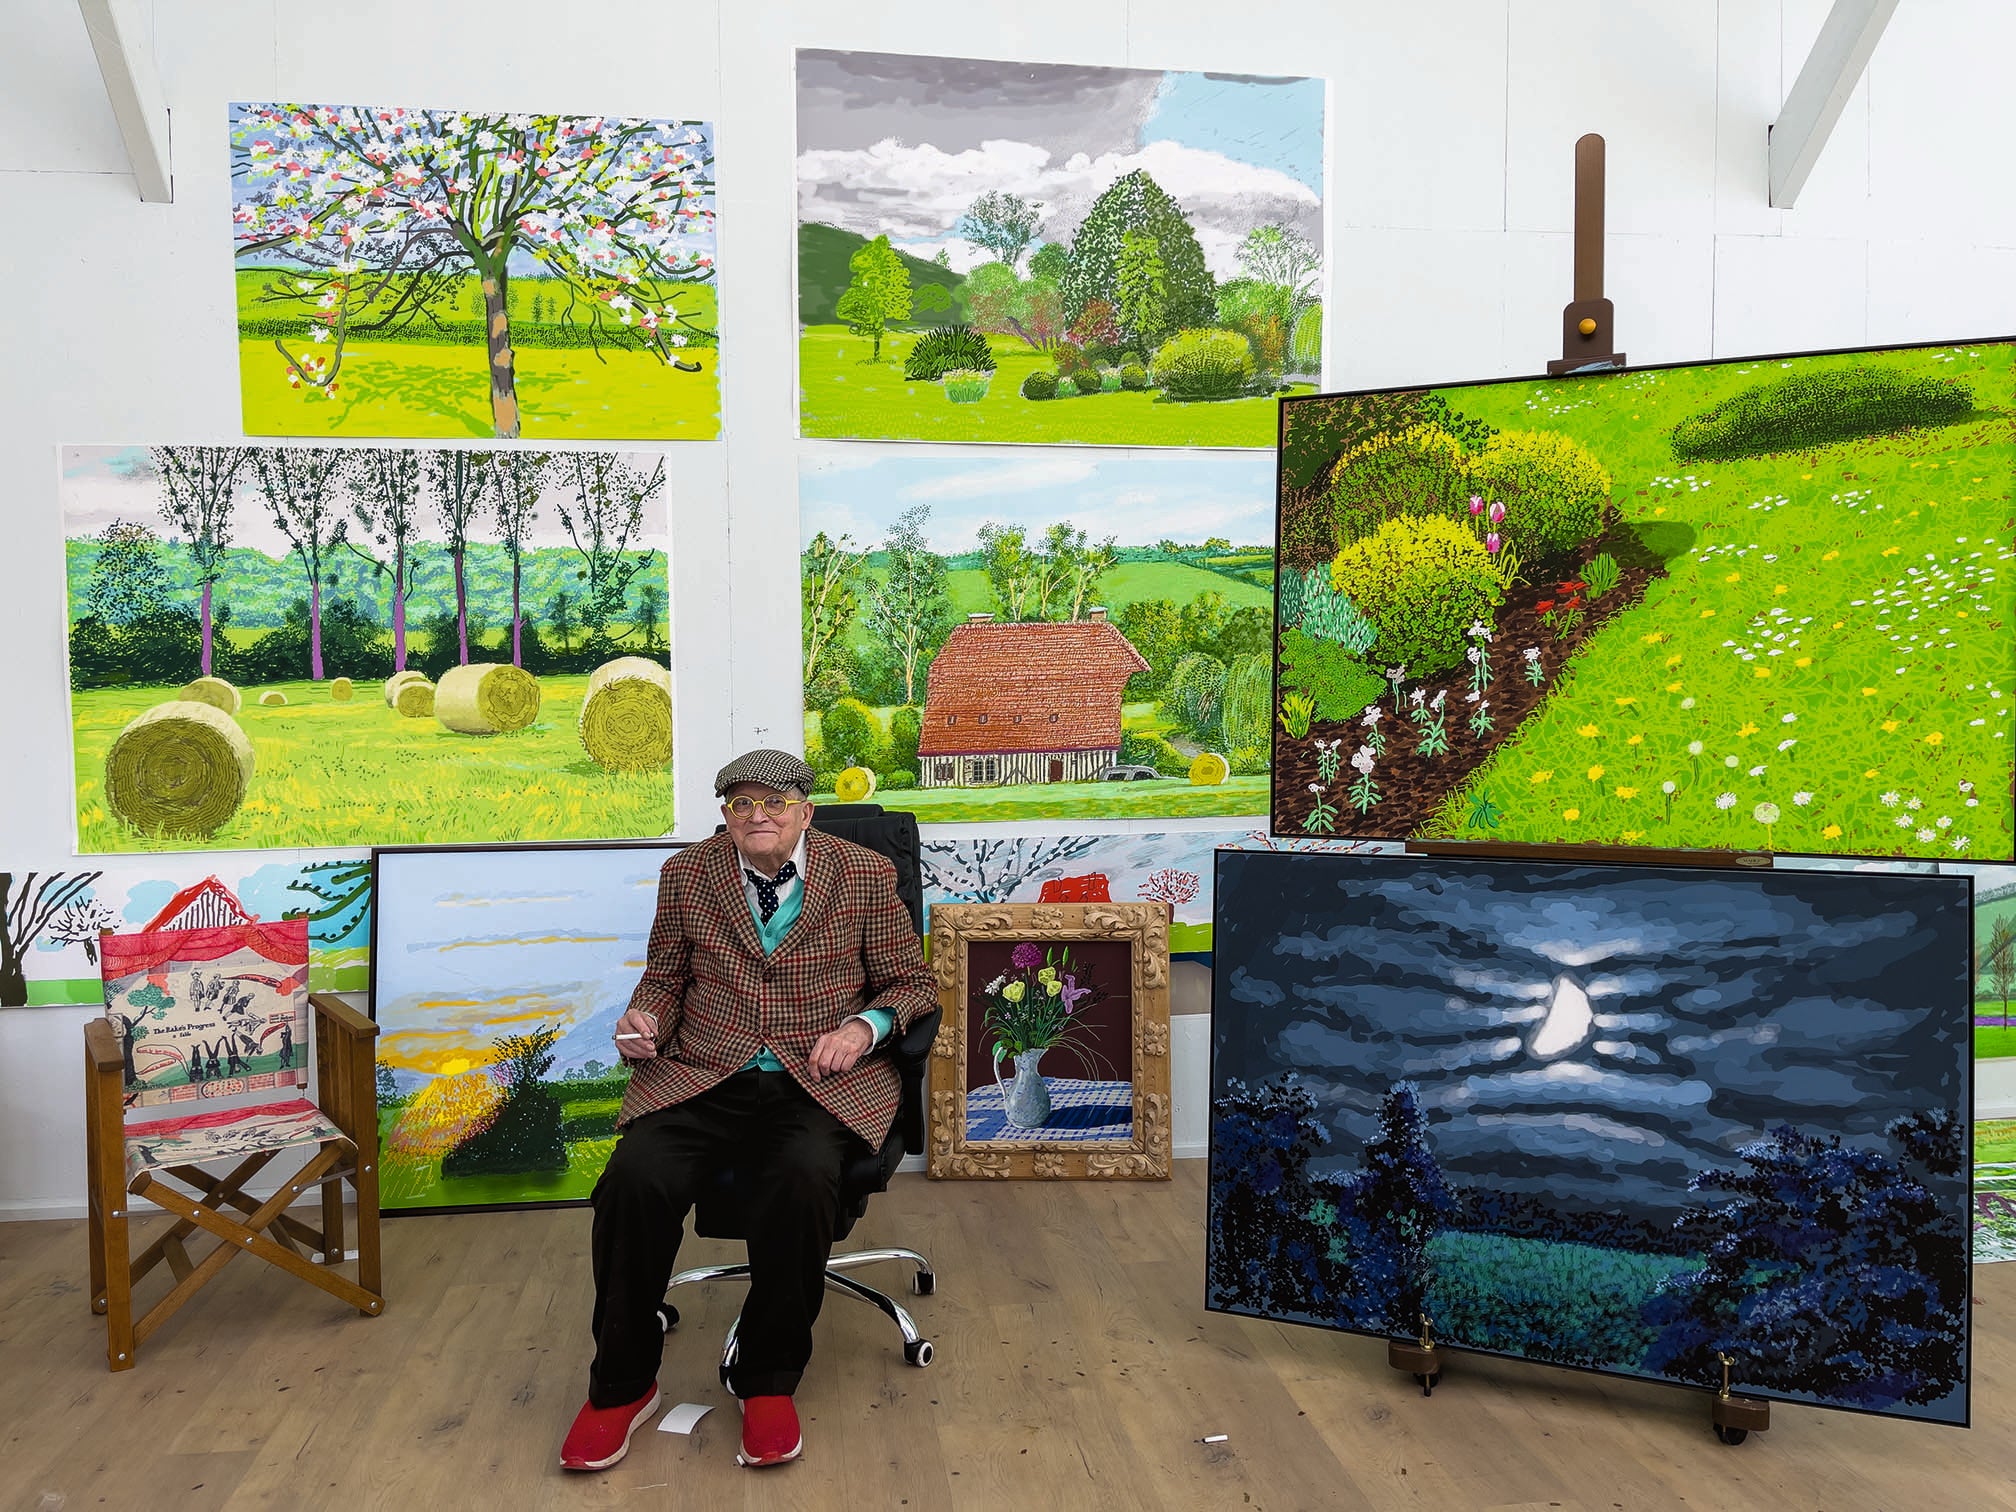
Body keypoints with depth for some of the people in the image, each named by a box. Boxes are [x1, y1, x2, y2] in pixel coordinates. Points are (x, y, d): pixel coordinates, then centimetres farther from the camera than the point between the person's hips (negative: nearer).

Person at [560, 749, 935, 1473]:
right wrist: (645, 1018, -2)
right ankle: (622, 1386, -1)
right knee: (635, 1178, -26)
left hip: (819, 1081, -2)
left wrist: (866, 1025, -9)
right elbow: (663, 977, 21)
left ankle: (768, 1381, -9)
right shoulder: (687, 874, 12)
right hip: (700, 1076, 2)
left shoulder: (864, 875, 6)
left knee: (804, 1177, -34)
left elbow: (912, 983, 11)